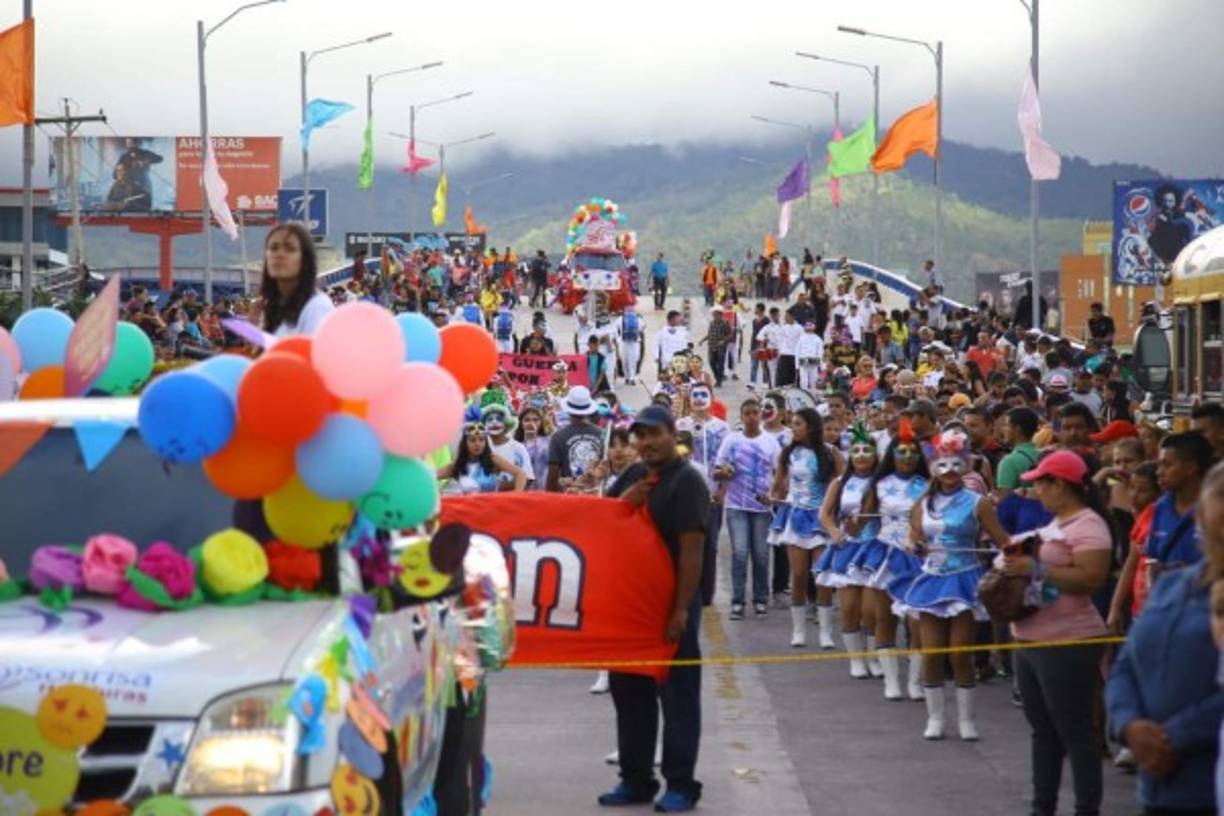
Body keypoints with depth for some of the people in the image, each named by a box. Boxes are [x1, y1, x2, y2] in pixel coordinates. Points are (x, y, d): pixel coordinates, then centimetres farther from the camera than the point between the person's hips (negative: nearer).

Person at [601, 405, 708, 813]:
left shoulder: (686, 482, -12)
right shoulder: (632, 477, 11)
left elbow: (692, 550, -18)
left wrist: (682, 610, -21)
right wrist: (622, 503, -8)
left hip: (671, 604, -8)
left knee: (677, 695, -1)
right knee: (629, 690, 12)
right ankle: (636, 779, 21)